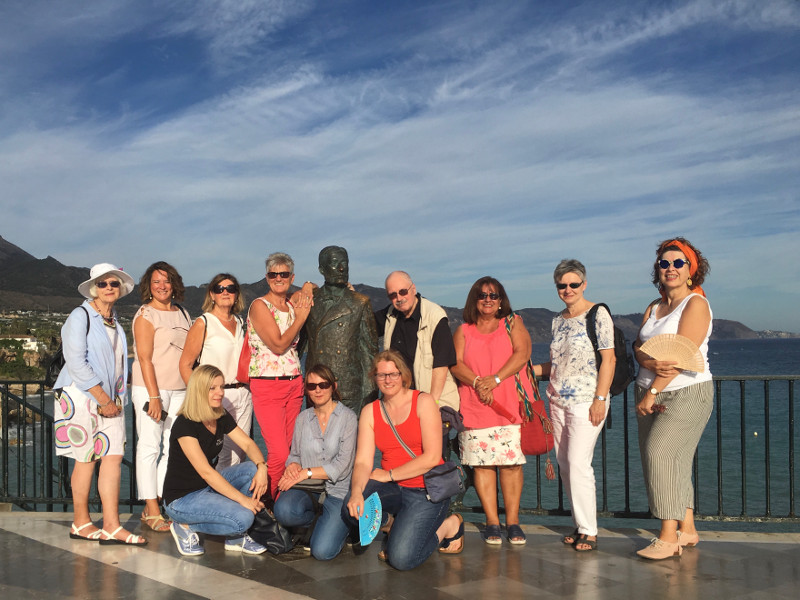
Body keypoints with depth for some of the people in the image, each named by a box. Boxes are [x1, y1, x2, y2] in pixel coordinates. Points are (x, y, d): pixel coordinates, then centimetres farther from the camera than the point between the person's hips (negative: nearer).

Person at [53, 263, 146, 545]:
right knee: (86, 460, -1)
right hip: (82, 397, -6)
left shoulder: (114, 321, 16)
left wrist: (116, 399, 10)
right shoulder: (81, 316, -6)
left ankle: (111, 527, 1)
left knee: (114, 457, -1)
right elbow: (76, 363, -14)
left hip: (110, 399, 7)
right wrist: (103, 399, -14)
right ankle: (80, 523, 13)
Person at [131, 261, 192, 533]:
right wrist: (154, 396, -16)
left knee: (172, 448, 4)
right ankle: (152, 511, 0)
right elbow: (145, 358, -10)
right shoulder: (145, 315, -3)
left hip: (179, 391, 6)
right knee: (150, 447, -4)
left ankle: (158, 506, 10)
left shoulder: (183, 314, 15)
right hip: (150, 388, -6)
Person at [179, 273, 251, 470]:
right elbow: (185, 364, -5)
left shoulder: (239, 323, 14)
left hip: (242, 394, 6)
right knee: (219, 456, -10)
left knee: (238, 454, 5)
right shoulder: (203, 323, -4)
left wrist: (246, 388, 12)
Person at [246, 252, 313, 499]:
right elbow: (278, 345, -14)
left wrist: (307, 290, 8)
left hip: (294, 385, 6)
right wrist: (300, 317, -7)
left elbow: (309, 285, 31)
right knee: (279, 455, -12)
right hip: (267, 387, -6)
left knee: (289, 452, 5)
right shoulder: (260, 305, -7)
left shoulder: (292, 304, 11)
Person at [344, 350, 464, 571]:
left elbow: (432, 458, -13)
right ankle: (400, 525, 5)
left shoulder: (423, 402, -6)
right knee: (351, 508, -25)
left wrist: (389, 474, -11)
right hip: (393, 489, 5)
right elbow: (363, 461, -3)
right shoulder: (370, 411, 6)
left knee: (401, 558, -20)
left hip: (426, 490, -5)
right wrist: (356, 492, -23)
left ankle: (446, 526, 9)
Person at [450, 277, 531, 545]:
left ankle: (512, 521, 4)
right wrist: (477, 382, -15)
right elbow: (456, 363, 3)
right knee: (482, 463, -2)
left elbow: (522, 354, -4)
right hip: (474, 407, 1)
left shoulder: (513, 324, 11)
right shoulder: (463, 331, 15)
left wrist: (495, 379, -15)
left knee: (511, 462, -4)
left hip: (510, 405, -1)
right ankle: (492, 522, 5)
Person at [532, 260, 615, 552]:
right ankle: (579, 525, 16)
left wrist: (600, 399, -15)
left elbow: (608, 359, -9)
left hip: (586, 400, -7)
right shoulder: (558, 320, 15)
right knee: (565, 464, 6)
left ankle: (589, 531, -2)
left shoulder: (598, 314, -5)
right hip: (558, 400, 7)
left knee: (578, 463, -12)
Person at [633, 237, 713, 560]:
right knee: (676, 462, 8)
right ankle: (687, 530, 18)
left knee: (660, 454, -17)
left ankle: (669, 537, -14)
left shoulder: (696, 304, -8)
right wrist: (651, 364, -19)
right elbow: (638, 348, 5)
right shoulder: (654, 308, 15)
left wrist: (652, 391, -17)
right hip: (651, 395, 7)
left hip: (686, 393, -7)